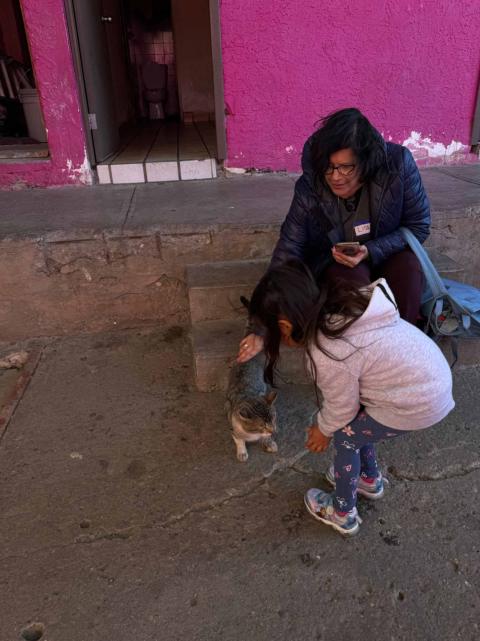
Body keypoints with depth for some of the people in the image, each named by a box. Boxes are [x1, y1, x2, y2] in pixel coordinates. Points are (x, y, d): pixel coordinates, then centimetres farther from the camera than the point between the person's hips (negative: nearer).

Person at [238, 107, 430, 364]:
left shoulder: (398, 164, -23)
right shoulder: (309, 188, -25)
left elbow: (419, 226, -11)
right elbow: (287, 255, -25)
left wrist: (370, 251, -28)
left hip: (386, 253, 1)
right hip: (333, 263, -1)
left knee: (408, 267, -31)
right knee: (353, 277, -34)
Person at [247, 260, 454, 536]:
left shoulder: (328, 356, -30)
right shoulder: (337, 303, -6)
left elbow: (341, 408, -12)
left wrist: (323, 430, 10)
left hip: (419, 402, -8)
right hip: (431, 372, 8)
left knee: (345, 437, 10)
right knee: (356, 423, 23)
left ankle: (343, 514, 31)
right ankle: (370, 479, 48)